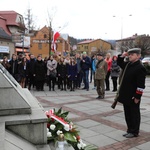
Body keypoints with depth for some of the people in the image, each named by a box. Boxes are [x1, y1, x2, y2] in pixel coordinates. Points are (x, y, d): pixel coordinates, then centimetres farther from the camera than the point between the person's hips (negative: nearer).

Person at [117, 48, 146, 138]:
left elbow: (141, 84, -19)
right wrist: (122, 56, 10)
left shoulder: (140, 68, -16)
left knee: (134, 114, 5)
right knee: (127, 114, 16)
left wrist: (137, 97, -19)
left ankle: (134, 132, 18)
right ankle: (130, 130, 29)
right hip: (126, 95, 8)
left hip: (133, 97, -8)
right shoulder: (128, 64, 8)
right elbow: (120, 63, 29)